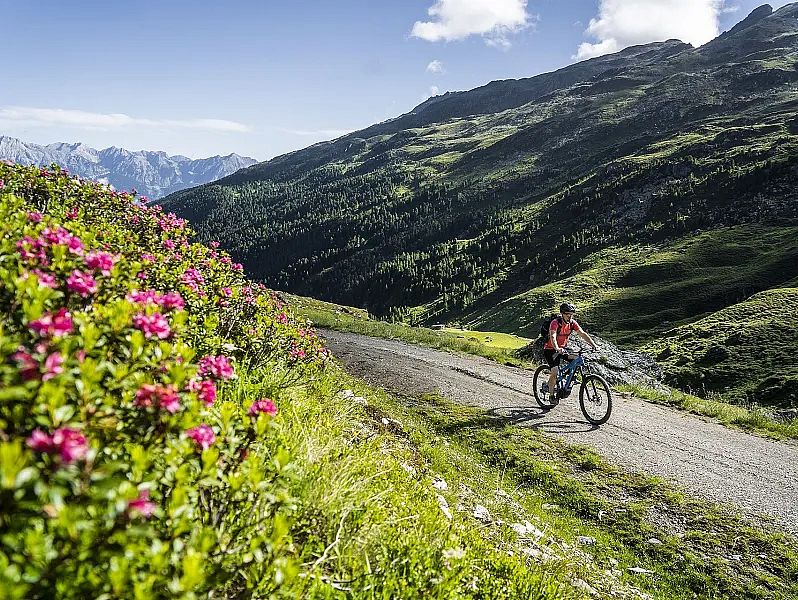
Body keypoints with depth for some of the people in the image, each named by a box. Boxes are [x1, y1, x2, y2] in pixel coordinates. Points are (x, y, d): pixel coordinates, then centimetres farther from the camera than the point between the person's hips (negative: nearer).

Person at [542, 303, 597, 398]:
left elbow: (582, 334, -14)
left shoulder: (572, 323, -7)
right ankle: (551, 395, -2)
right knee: (555, 372, -20)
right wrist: (557, 349, -57)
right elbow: (553, 337, -39)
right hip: (550, 350, -6)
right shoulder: (555, 322, -24)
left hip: (562, 349, 6)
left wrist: (593, 344, -28)